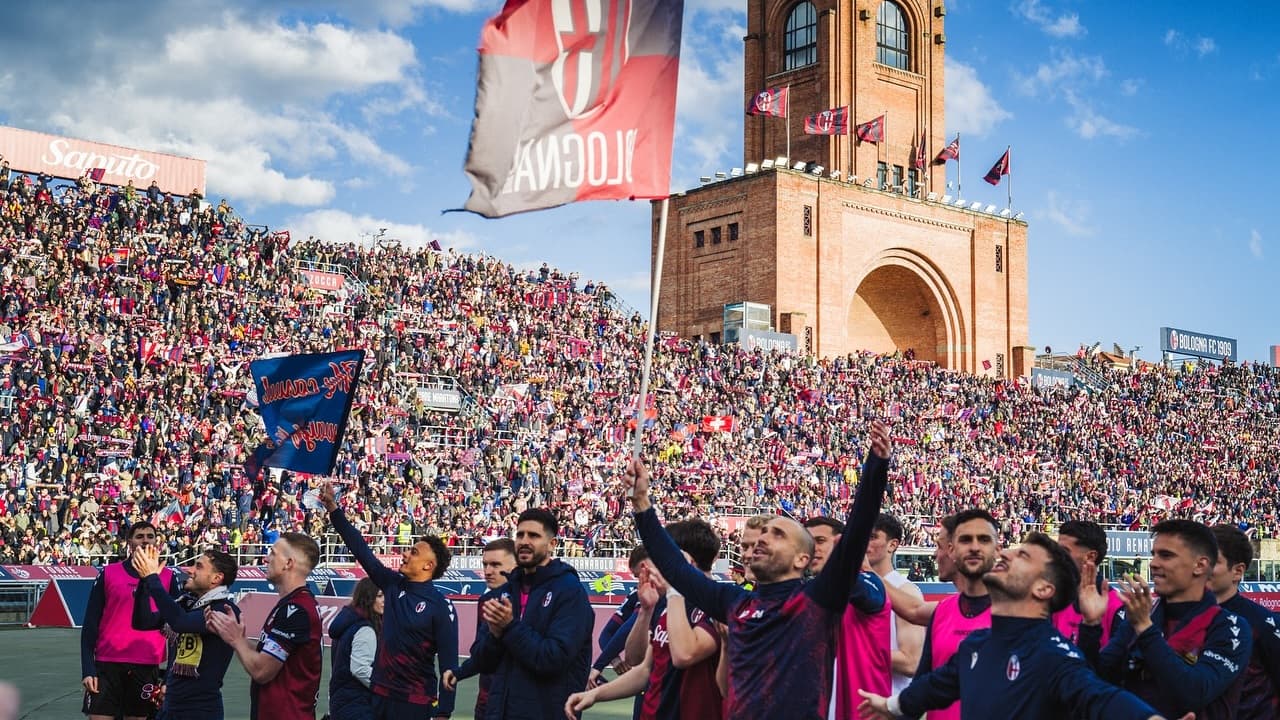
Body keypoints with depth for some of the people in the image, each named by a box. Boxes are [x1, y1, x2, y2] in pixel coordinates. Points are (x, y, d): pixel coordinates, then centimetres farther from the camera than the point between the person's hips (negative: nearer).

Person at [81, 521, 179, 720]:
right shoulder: (108, 573, 4)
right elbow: (90, 624, 3)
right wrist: (87, 669, -5)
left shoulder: (167, 577, 5)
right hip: (107, 664, 0)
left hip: (147, 666, 1)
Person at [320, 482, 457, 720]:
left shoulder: (441, 606, -11)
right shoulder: (394, 585, 5)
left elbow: (448, 663, -12)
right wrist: (332, 507, 5)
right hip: (379, 694, 6)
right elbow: (361, 550, 7)